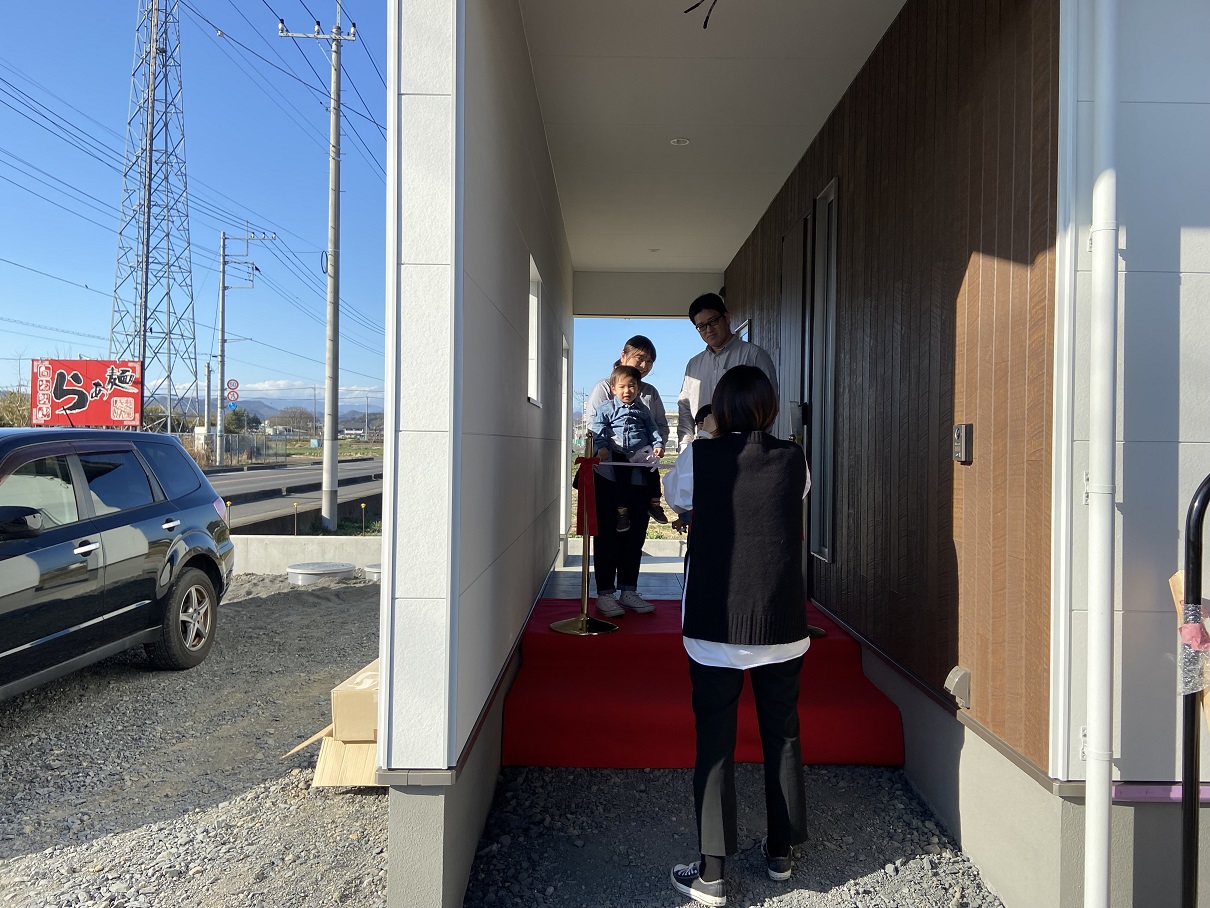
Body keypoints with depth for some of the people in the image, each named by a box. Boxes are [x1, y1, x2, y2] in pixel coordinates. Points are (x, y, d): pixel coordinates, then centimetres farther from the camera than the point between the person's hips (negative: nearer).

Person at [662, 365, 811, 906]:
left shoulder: (698, 458, -8)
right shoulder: (793, 461, -3)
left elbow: (674, 498, 11)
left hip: (715, 626, -2)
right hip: (782, 626, 3)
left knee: (714, 741, 7)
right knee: (782, 735, 18)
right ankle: (780, 853, 34)